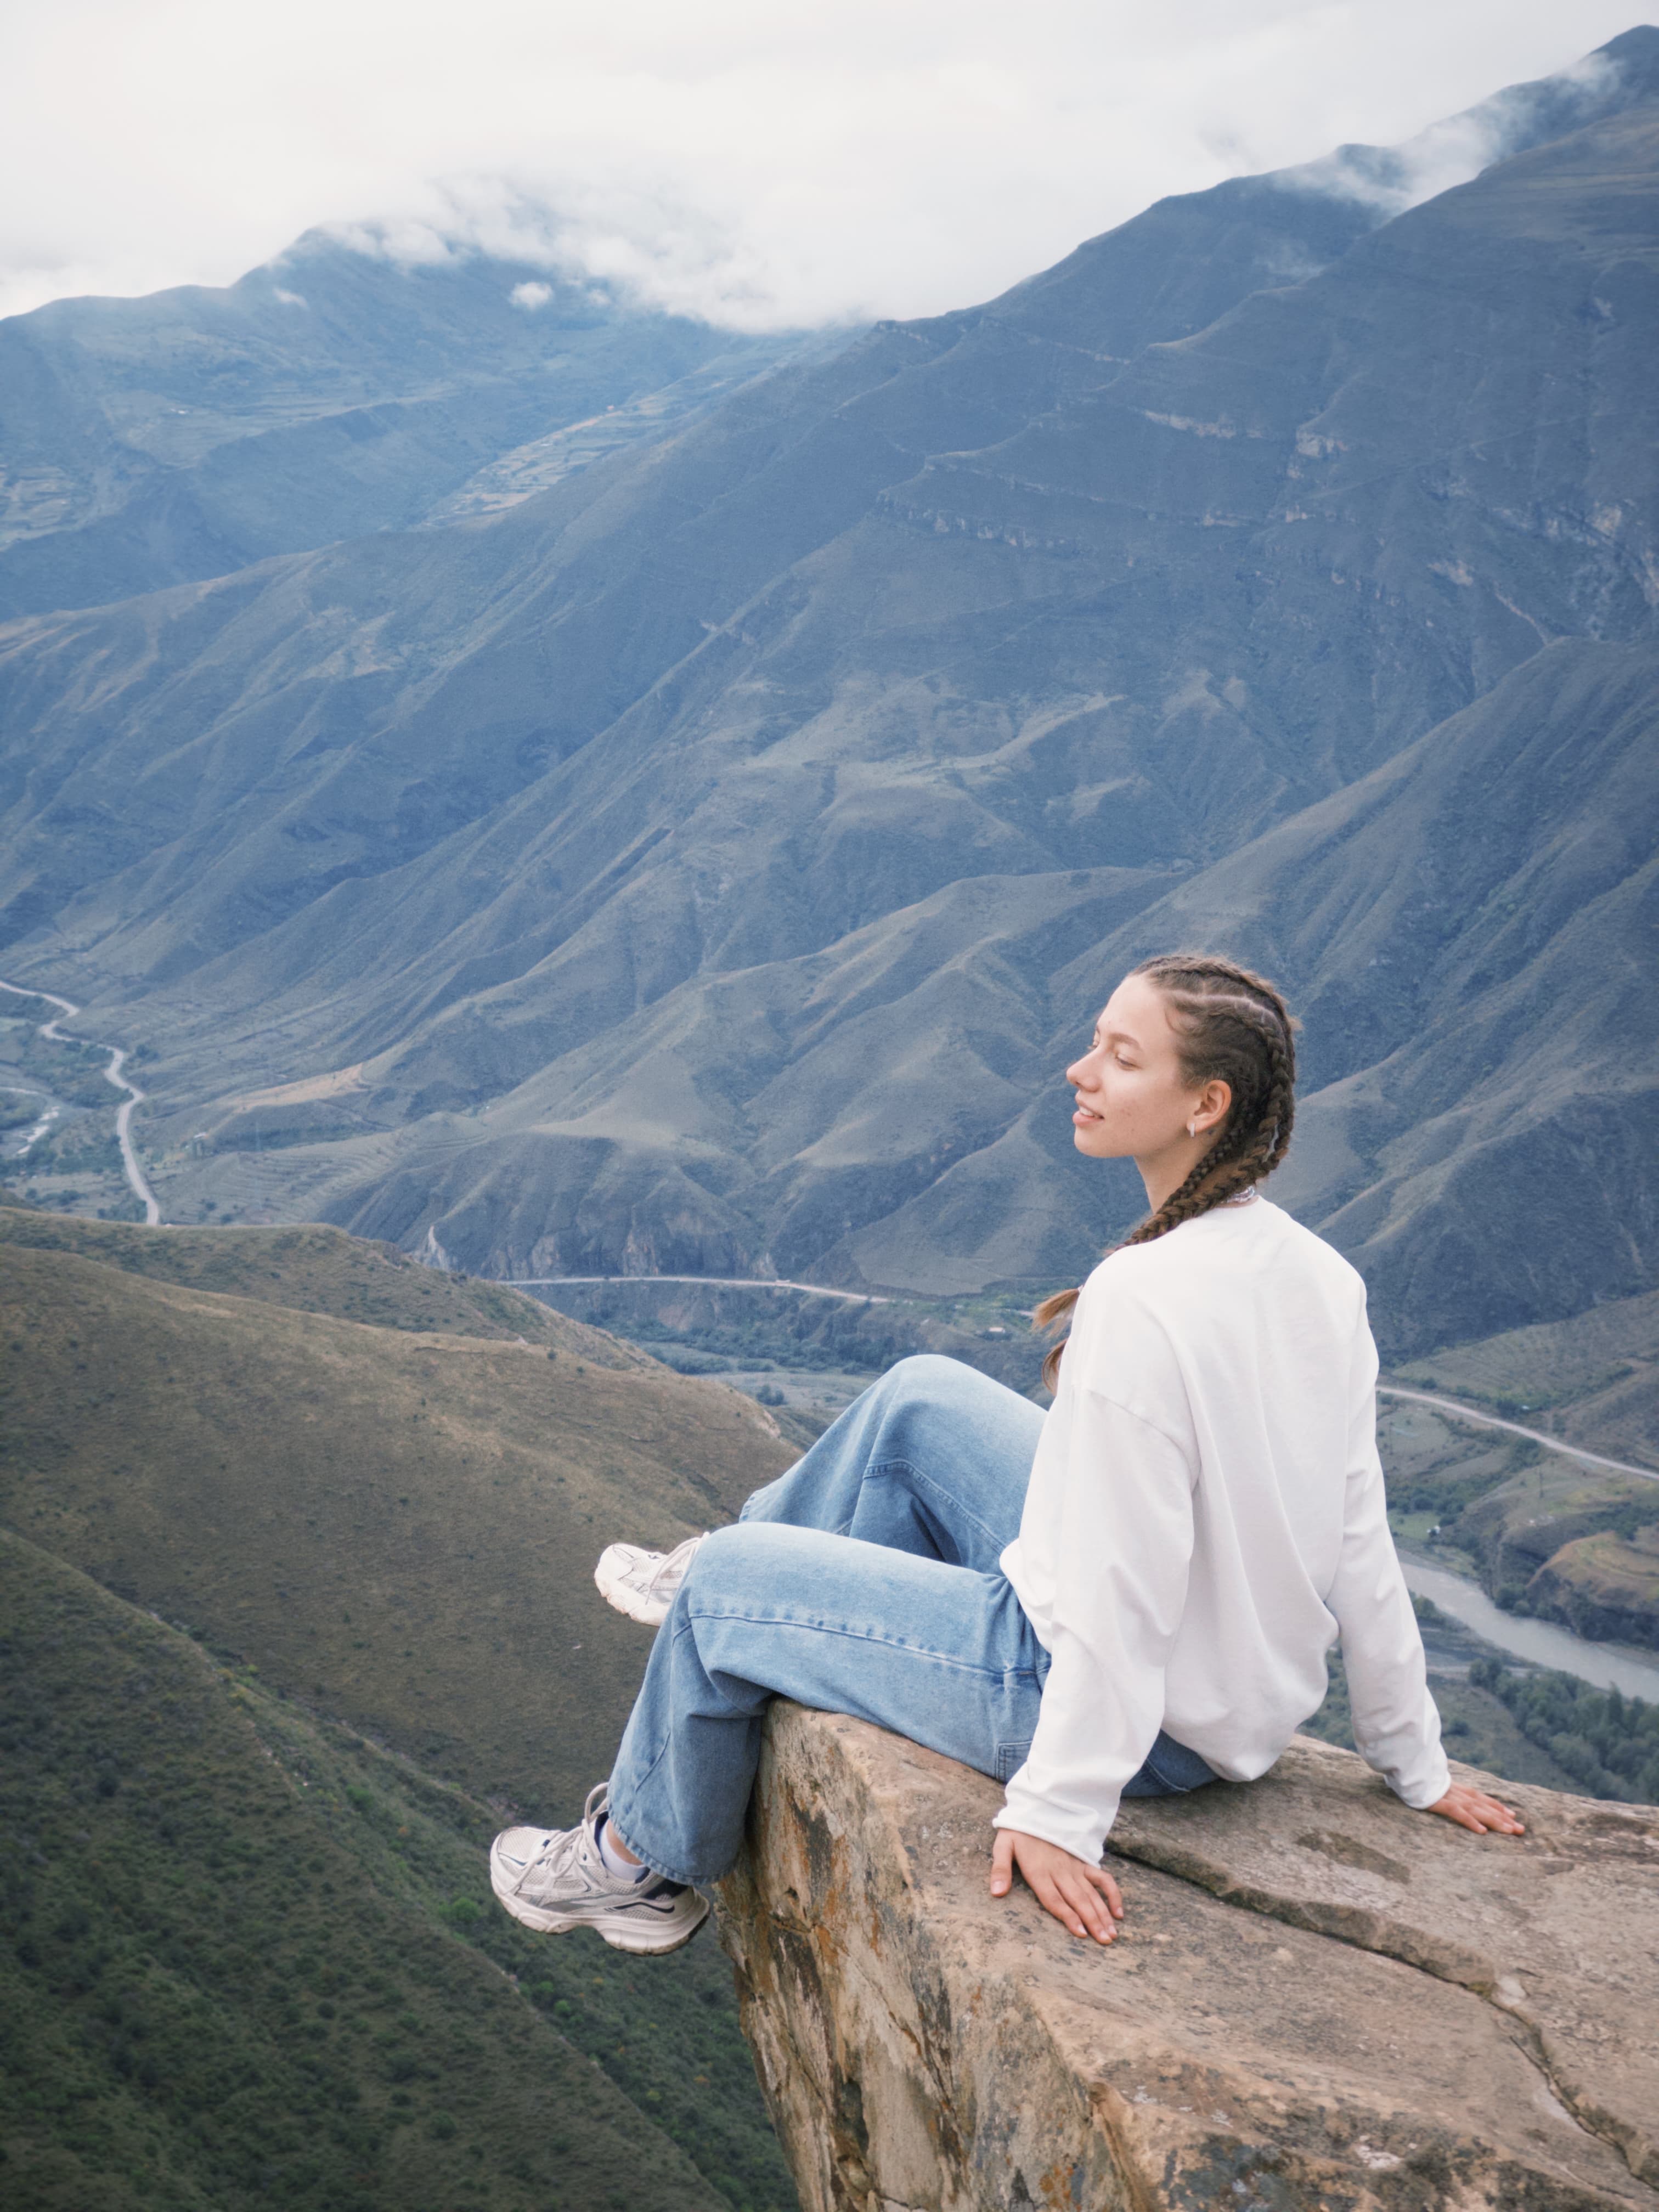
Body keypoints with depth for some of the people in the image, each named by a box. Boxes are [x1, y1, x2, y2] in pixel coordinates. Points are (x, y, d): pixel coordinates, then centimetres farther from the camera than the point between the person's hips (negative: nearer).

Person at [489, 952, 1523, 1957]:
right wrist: (1419, 1768, 9)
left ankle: (642, 1863, 34)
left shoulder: (1145, 1298, -30)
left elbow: (1125, 1602, -28)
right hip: (1238, 1681, 8)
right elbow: (1363, 1549, 0)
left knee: (720, 1585, 7)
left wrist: (1060, 1813, -18)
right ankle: (760, 1577, 44)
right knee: (922, 1394, 19)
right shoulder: (1321, 1275, -5)